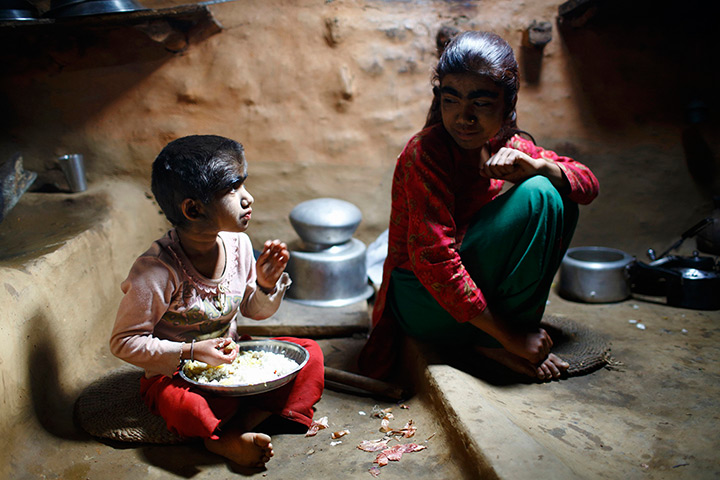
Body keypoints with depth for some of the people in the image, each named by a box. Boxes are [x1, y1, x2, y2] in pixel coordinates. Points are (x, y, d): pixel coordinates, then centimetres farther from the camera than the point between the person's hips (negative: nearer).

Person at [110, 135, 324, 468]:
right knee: (183, 405, -39)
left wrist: (266, 284, -14)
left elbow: (254, 311, 8)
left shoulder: (238, 244, -7)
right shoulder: (157, 271, -24)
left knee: (309, 354, -9)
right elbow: (124, 342, -17)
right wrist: (190, 352, -25)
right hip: (175, 374, -6)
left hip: (232, 360, 6)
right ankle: (228, 439, -13)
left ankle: (242, 423, -21)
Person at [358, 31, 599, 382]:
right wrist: (509, 336, -25)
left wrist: (536, 165, -19)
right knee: (536, 196, -20)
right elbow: (432, 258, -27)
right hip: (423, 301, -8)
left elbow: (589, 185, 4)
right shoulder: (426, 153, -20)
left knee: (559, 203, 6)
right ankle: (495, 343, -11)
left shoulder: (505, 145, 2)